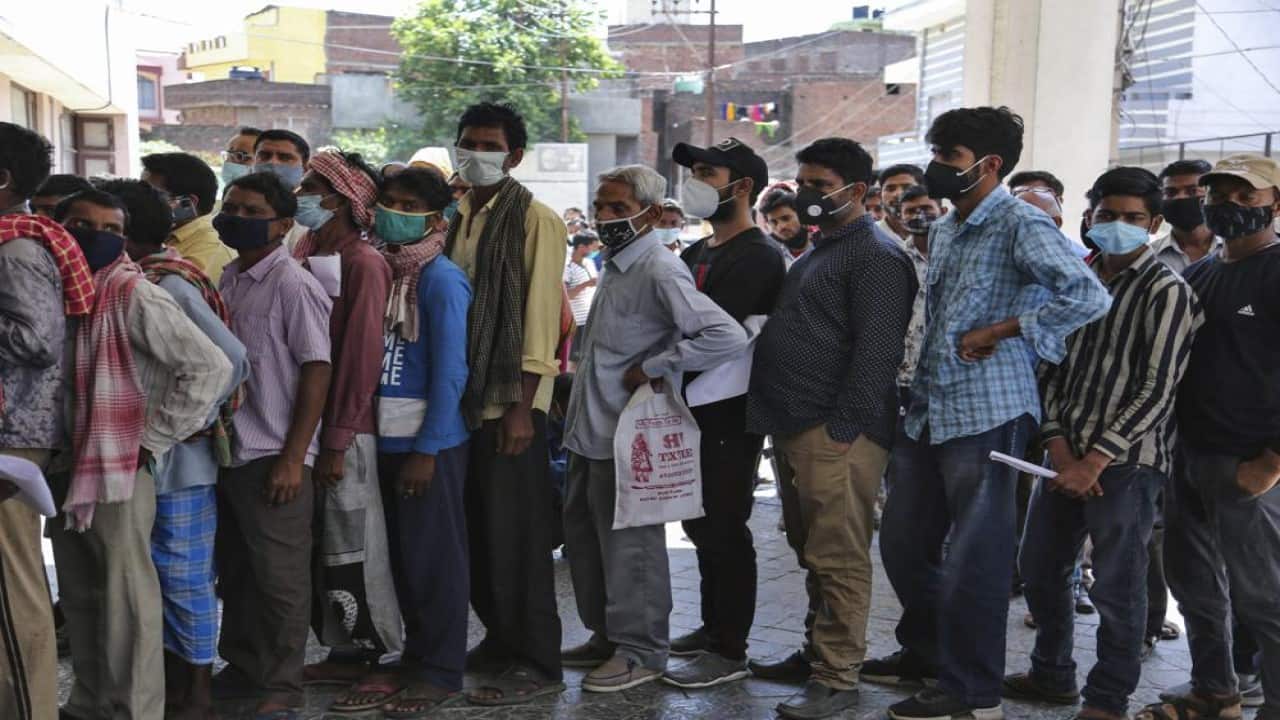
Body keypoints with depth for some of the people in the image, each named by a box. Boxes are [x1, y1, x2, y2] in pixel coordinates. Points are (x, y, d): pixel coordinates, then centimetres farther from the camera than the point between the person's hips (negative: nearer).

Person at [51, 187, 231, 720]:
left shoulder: (133, 295, -11)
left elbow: (212, 367, -17)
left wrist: (152, 440, -14)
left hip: (119, 472, -7)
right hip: (64, 469, 7)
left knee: (126, 600, -2)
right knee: (78, 597, 17)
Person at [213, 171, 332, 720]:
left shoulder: (294, 286, -10)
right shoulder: (226, 281, 10)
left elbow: (317, 371, -13)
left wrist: (293, 457, -16)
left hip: (273, 456, -7)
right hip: (227, 448, 7)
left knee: (280, 576, 2)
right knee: (235, 569, 17)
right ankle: (243, 668, 33)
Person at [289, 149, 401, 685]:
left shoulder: (363, 264, -12)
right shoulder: (305, 254, 9)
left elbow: (360, 358, -16)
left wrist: (337, 442, -17)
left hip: (344, 429, -7)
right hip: (303, 421, 7)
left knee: (350, 549, 2)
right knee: (318, 544, 13)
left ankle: (366, 652, 16)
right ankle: (342, 648, 25)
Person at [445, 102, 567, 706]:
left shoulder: (536, 220, -7)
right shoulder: (455, 219, 13)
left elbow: (540, 315, -13)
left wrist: (523, 406, -17)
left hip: (510, 400, -6)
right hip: (462, 395, 6)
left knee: (516, 535, -2)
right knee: (476, 530, 12)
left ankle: (538, 663, 8)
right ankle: (499, 639, 28)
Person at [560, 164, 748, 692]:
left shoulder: (660, 272, -16)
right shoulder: (614, 266, 13)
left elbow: (728, 336, -26)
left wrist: (653, 367, -21)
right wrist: (577, 414, 14)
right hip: (590, 430, 10)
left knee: (629, 546, 1)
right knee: (583, 536, 17)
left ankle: (640, 652, 14)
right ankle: (606, 637, 30)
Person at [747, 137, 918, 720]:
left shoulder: (876, 255, -9)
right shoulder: (817, 252, 22)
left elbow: (876, 351, -17)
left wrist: (842, 429, -21)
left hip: (836, 434, -10)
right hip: (796, 430, 10)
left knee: (838, 560, -5)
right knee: (813, 554, 17)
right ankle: (816, 652, 28)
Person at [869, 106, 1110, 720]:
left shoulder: (1021, 224, -11)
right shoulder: (942, 230, 16)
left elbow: (1089, 296, -23)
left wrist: (999, 331, -19)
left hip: (987, 413, -9)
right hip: (928, 411, 9)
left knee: (975, 556, 0)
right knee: (903, 542, 15)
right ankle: (925, 652, 33)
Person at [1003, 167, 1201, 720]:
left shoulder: (1167, 291, -6)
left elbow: (1157, 389, -12)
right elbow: (1051, 368, 11)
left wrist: (1095, 461, -16)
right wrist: (1058, 445, -3)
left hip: (1126, 462, -7)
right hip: (1066, 454, 7)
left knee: (1116, 587, 0)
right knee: (1038, 567, 15)